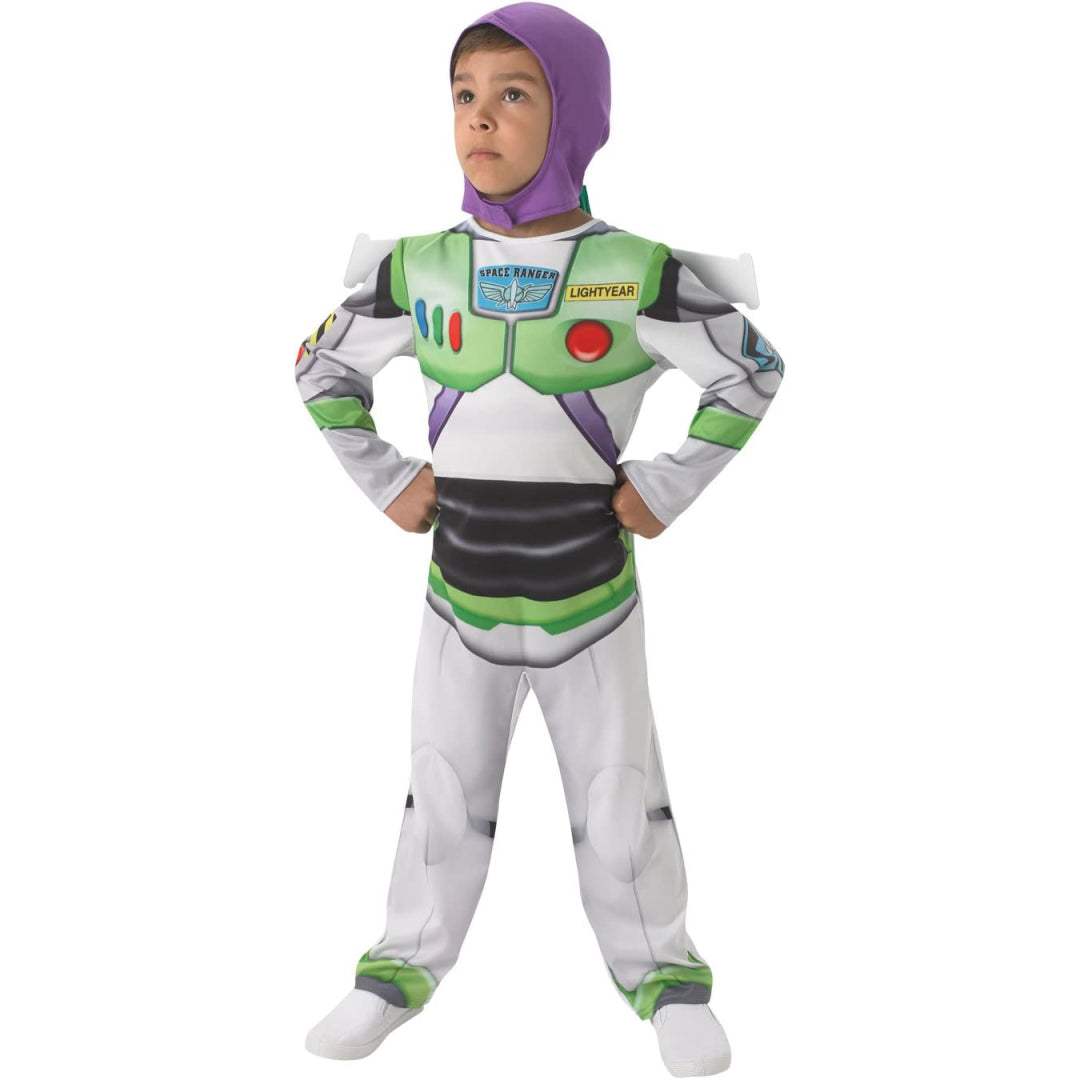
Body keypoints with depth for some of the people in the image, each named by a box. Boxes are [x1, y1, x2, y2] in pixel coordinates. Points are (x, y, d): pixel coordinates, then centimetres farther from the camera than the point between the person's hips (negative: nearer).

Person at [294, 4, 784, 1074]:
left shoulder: (637, 271, -11)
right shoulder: (420, 270, -4)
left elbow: (754, 371, -3)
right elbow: (322, 369, 10)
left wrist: (670, 488, -7)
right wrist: (386, 482, 2)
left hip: (591, 596, -2)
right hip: (459, 595, 2)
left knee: (621, 803, 11)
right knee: (442, 798, 15)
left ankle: (664, 974, 29)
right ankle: (405, 966, 33)